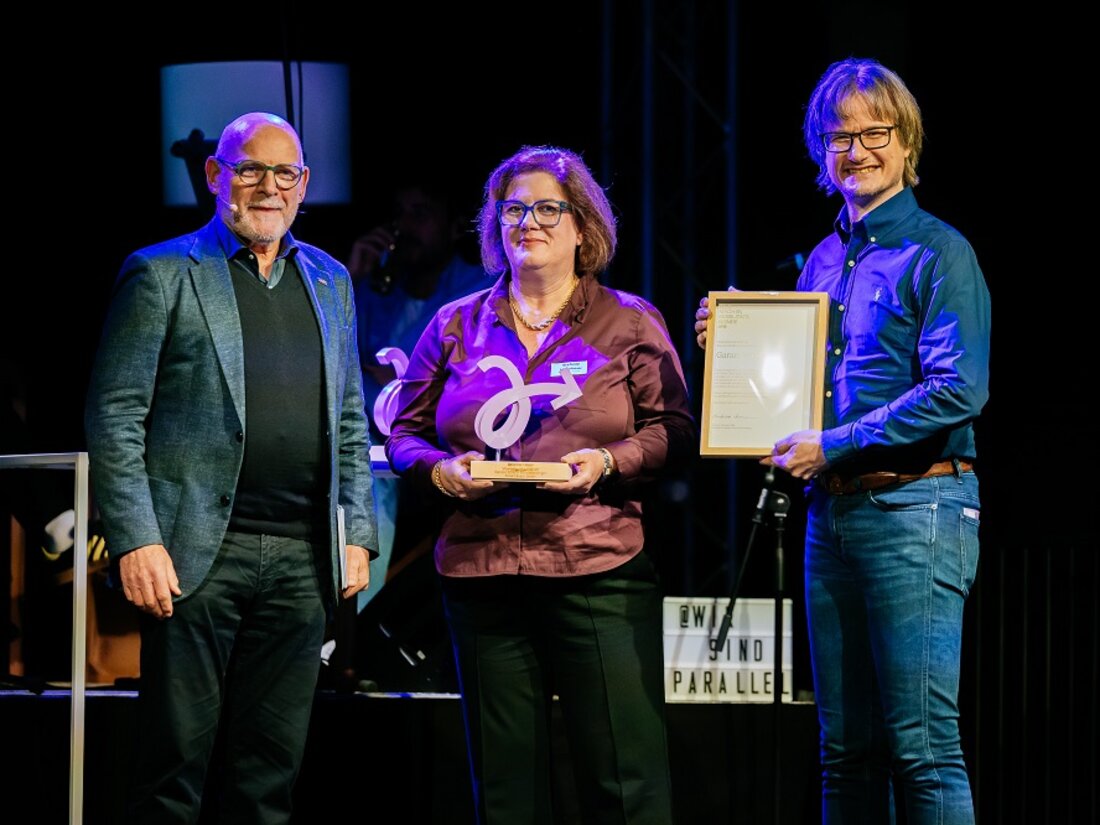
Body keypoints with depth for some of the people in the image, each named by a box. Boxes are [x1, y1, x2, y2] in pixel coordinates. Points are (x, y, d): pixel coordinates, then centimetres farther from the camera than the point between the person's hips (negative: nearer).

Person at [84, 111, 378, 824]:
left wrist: (358, 534, 10)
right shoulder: (162, 274, 1)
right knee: (175, 764, -3)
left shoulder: (330, 282, 16)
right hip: (200, 552, -4)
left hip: (302, 558, 5)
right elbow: (114, 415, -4)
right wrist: (136, 540, -12)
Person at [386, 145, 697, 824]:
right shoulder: (456, 327, 16)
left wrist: (608, 461, -14)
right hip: (481, 572, 3)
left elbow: (674, 431, 4)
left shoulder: (629, 322, 8)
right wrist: (442, 470, -5)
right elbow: (406, 434, 16)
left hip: (599, 570, -3)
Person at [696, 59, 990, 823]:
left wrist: (835, 445, -18)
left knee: (922, 743, -10)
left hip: (914, 506, -8)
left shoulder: (938, 254, -6)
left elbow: (959, 390, -17)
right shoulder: (824, 260, 16)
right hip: (832, 512, 8)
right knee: (845, 745, 9)